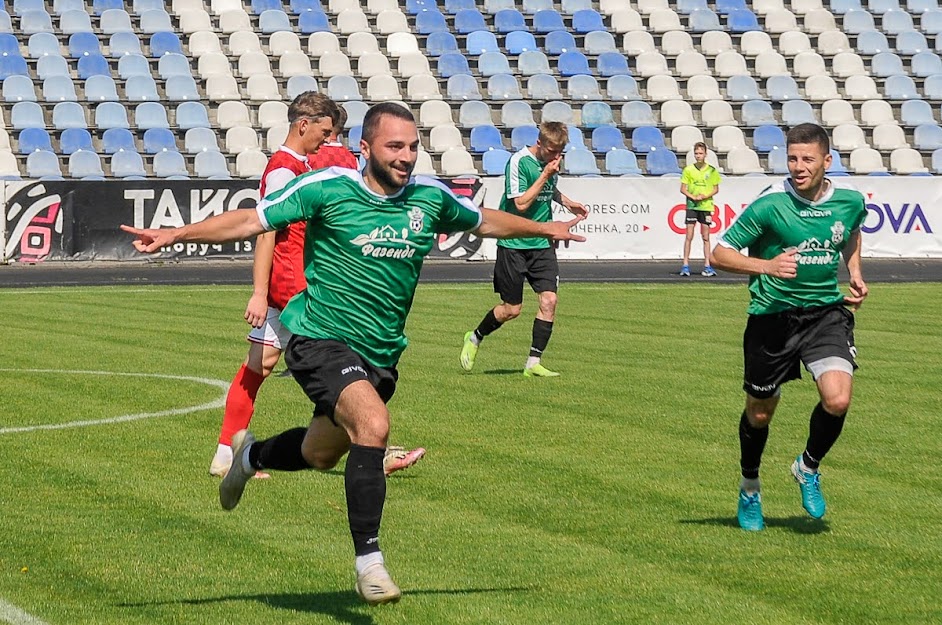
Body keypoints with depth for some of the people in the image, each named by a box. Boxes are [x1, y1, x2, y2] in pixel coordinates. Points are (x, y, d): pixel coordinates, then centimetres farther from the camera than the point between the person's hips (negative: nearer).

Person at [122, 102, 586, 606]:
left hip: (380, 355, 6)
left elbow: (484, 221, 22)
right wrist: (174, 235, -15)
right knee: (373, 426, -29)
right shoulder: (327, 187, -12)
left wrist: (544, 229, 32)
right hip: (320, 339, -6)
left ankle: (253, 456, 53)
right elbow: (250, 221, -7)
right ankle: (368, 560, -19)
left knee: (320, 454, 18)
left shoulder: (430, 197, 2)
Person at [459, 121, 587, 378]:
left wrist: (566, 202, 12)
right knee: (512, 309, 1)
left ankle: (533, 363, -1)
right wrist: (545, 175, -23)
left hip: (542, 243, 6)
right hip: (513, 243, -6)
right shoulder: (519, 162, -16)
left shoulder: (552, 160, 6)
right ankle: (474, 338, 28)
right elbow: (521, 203, -22)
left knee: (549, 299, -9)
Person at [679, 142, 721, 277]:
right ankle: (685, 265, 0)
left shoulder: (711, 170, 2)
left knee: (706, 237, 4)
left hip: (706, 206, 1)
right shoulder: (688, 170, 0)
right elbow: (682, 189, 2)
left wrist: (705, 196, -11)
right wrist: (693, 197, -13)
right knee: (689, 236, -3)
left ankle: (707, 265, 7)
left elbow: (716, 189, 6)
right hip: (691, 205, -1)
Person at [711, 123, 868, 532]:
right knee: (760, 413, 11)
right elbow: (720, 254, -13)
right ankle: (749, 488, 40)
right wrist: (767, 265, -28)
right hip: (772, 316, -2)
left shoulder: (850, 202, -4)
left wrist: (855, 274, 8)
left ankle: (808, 468, 11)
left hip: (826, 313, 2)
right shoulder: (769, 205, -17)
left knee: (838, 400, -19)